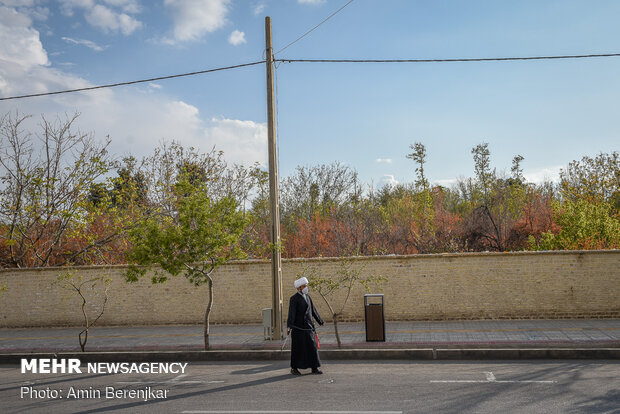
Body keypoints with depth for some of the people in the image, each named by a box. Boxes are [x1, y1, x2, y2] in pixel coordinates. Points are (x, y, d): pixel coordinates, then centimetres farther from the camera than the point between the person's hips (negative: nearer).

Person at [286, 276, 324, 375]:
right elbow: (291, 313, -18)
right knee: (297, 348, 1)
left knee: (312, 347, 6)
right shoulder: (294, 298, -8)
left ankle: (314, 368, 14)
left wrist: (320, 321, 26)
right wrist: (289, 326, -28)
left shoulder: (307, 297, 12)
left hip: (309, 327, 6)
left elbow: (313, 310, 21)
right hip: (298, 327, -6)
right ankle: (294, 368, 14)